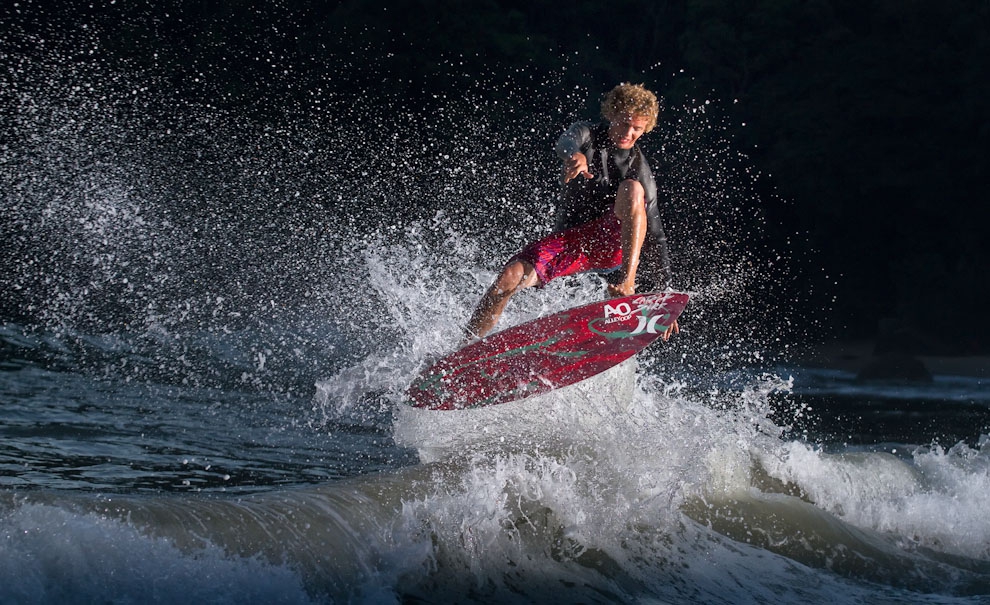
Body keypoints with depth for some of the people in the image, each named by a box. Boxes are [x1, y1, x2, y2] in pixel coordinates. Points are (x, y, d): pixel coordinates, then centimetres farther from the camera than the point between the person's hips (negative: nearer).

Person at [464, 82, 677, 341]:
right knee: (510, 277, -22)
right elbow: (568, 141, -24)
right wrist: (575, 155, -51)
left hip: (612, 245, -1)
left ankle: (627, 283, -36)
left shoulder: (640, 172, 0)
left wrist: (662, 293, -3)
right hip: (567, 240, 1)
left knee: (632, 189, -28)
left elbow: (654, 238, 3)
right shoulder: (588, 134, 2)